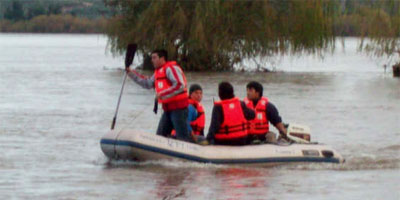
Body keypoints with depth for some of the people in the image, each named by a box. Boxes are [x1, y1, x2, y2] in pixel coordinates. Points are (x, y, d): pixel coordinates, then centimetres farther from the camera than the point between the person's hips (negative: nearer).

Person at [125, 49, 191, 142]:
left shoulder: (171, 68, -12)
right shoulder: (159, 71, 19)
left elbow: (180, 86, -23)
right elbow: (148, 83, 28)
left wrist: (162, 94, -22)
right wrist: (131, 73, 23)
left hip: (178, 108, -10)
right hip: (168, 109, 10)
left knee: (182, 137, -12)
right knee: (160, 135, 10)